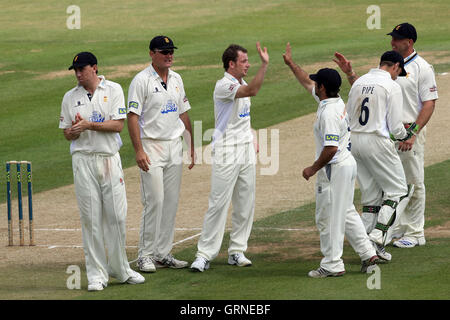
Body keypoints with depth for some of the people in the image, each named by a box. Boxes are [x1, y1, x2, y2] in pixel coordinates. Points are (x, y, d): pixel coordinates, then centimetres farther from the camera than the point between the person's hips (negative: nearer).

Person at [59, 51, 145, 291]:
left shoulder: (113, 90, 3)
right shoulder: (70, 98, 9)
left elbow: (118, 125, -6)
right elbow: (67, 134, 10)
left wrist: (89, 125, -16)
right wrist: (74, 130, -13)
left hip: (110, 159, 0)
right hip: (83, 161, 0)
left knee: (117, 215, 1)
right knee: (91, 218, -2)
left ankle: (120, 269, 15)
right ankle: (96, 274, 2)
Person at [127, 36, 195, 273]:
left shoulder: (176, 79, 12)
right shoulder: (142, 80, -10)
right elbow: (133, 117, -13)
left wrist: (192, 146, 15)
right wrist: (138, 151, -20)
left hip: (175, 147, 7)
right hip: (152, 147, -7)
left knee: (171, 201, 6)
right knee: (154, 201, -10)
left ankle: (163, 253, 12)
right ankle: (145, 255, -4)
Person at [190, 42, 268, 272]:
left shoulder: (241, 83, 13)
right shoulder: (223, 85, -15)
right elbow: (251, 91, -32)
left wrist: (251, 140, 17)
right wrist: (264, 64, -36)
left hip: (246, 149, 8)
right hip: (226, 152, -8)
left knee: (245, 203, 8)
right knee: (219, 203, -10)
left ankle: (237, 251, 15)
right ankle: (204, 255, -9)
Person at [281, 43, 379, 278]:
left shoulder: (329, 112, -22)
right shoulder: (337, 102, 7)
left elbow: (331, 148, -26)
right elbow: (307, 83, 24)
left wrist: (313, 169, -15)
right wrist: (291, 64, 29)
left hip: (334, 169, -10)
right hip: (348, 164, 10)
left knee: (328, 217, -2)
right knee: (346, 212, 19)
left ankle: (332, 265, 3)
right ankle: (367, 253, 19)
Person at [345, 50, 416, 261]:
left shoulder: (358, 83, 12)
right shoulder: (391, 86, -9)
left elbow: (348, 117, 14)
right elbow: (395, 126, -11)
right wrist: (406, 134, 10)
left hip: (355, 141, 7)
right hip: (378, 142, -7)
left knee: (370, 194, 13)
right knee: (398, 191, 3)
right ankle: (377, 236, -12)